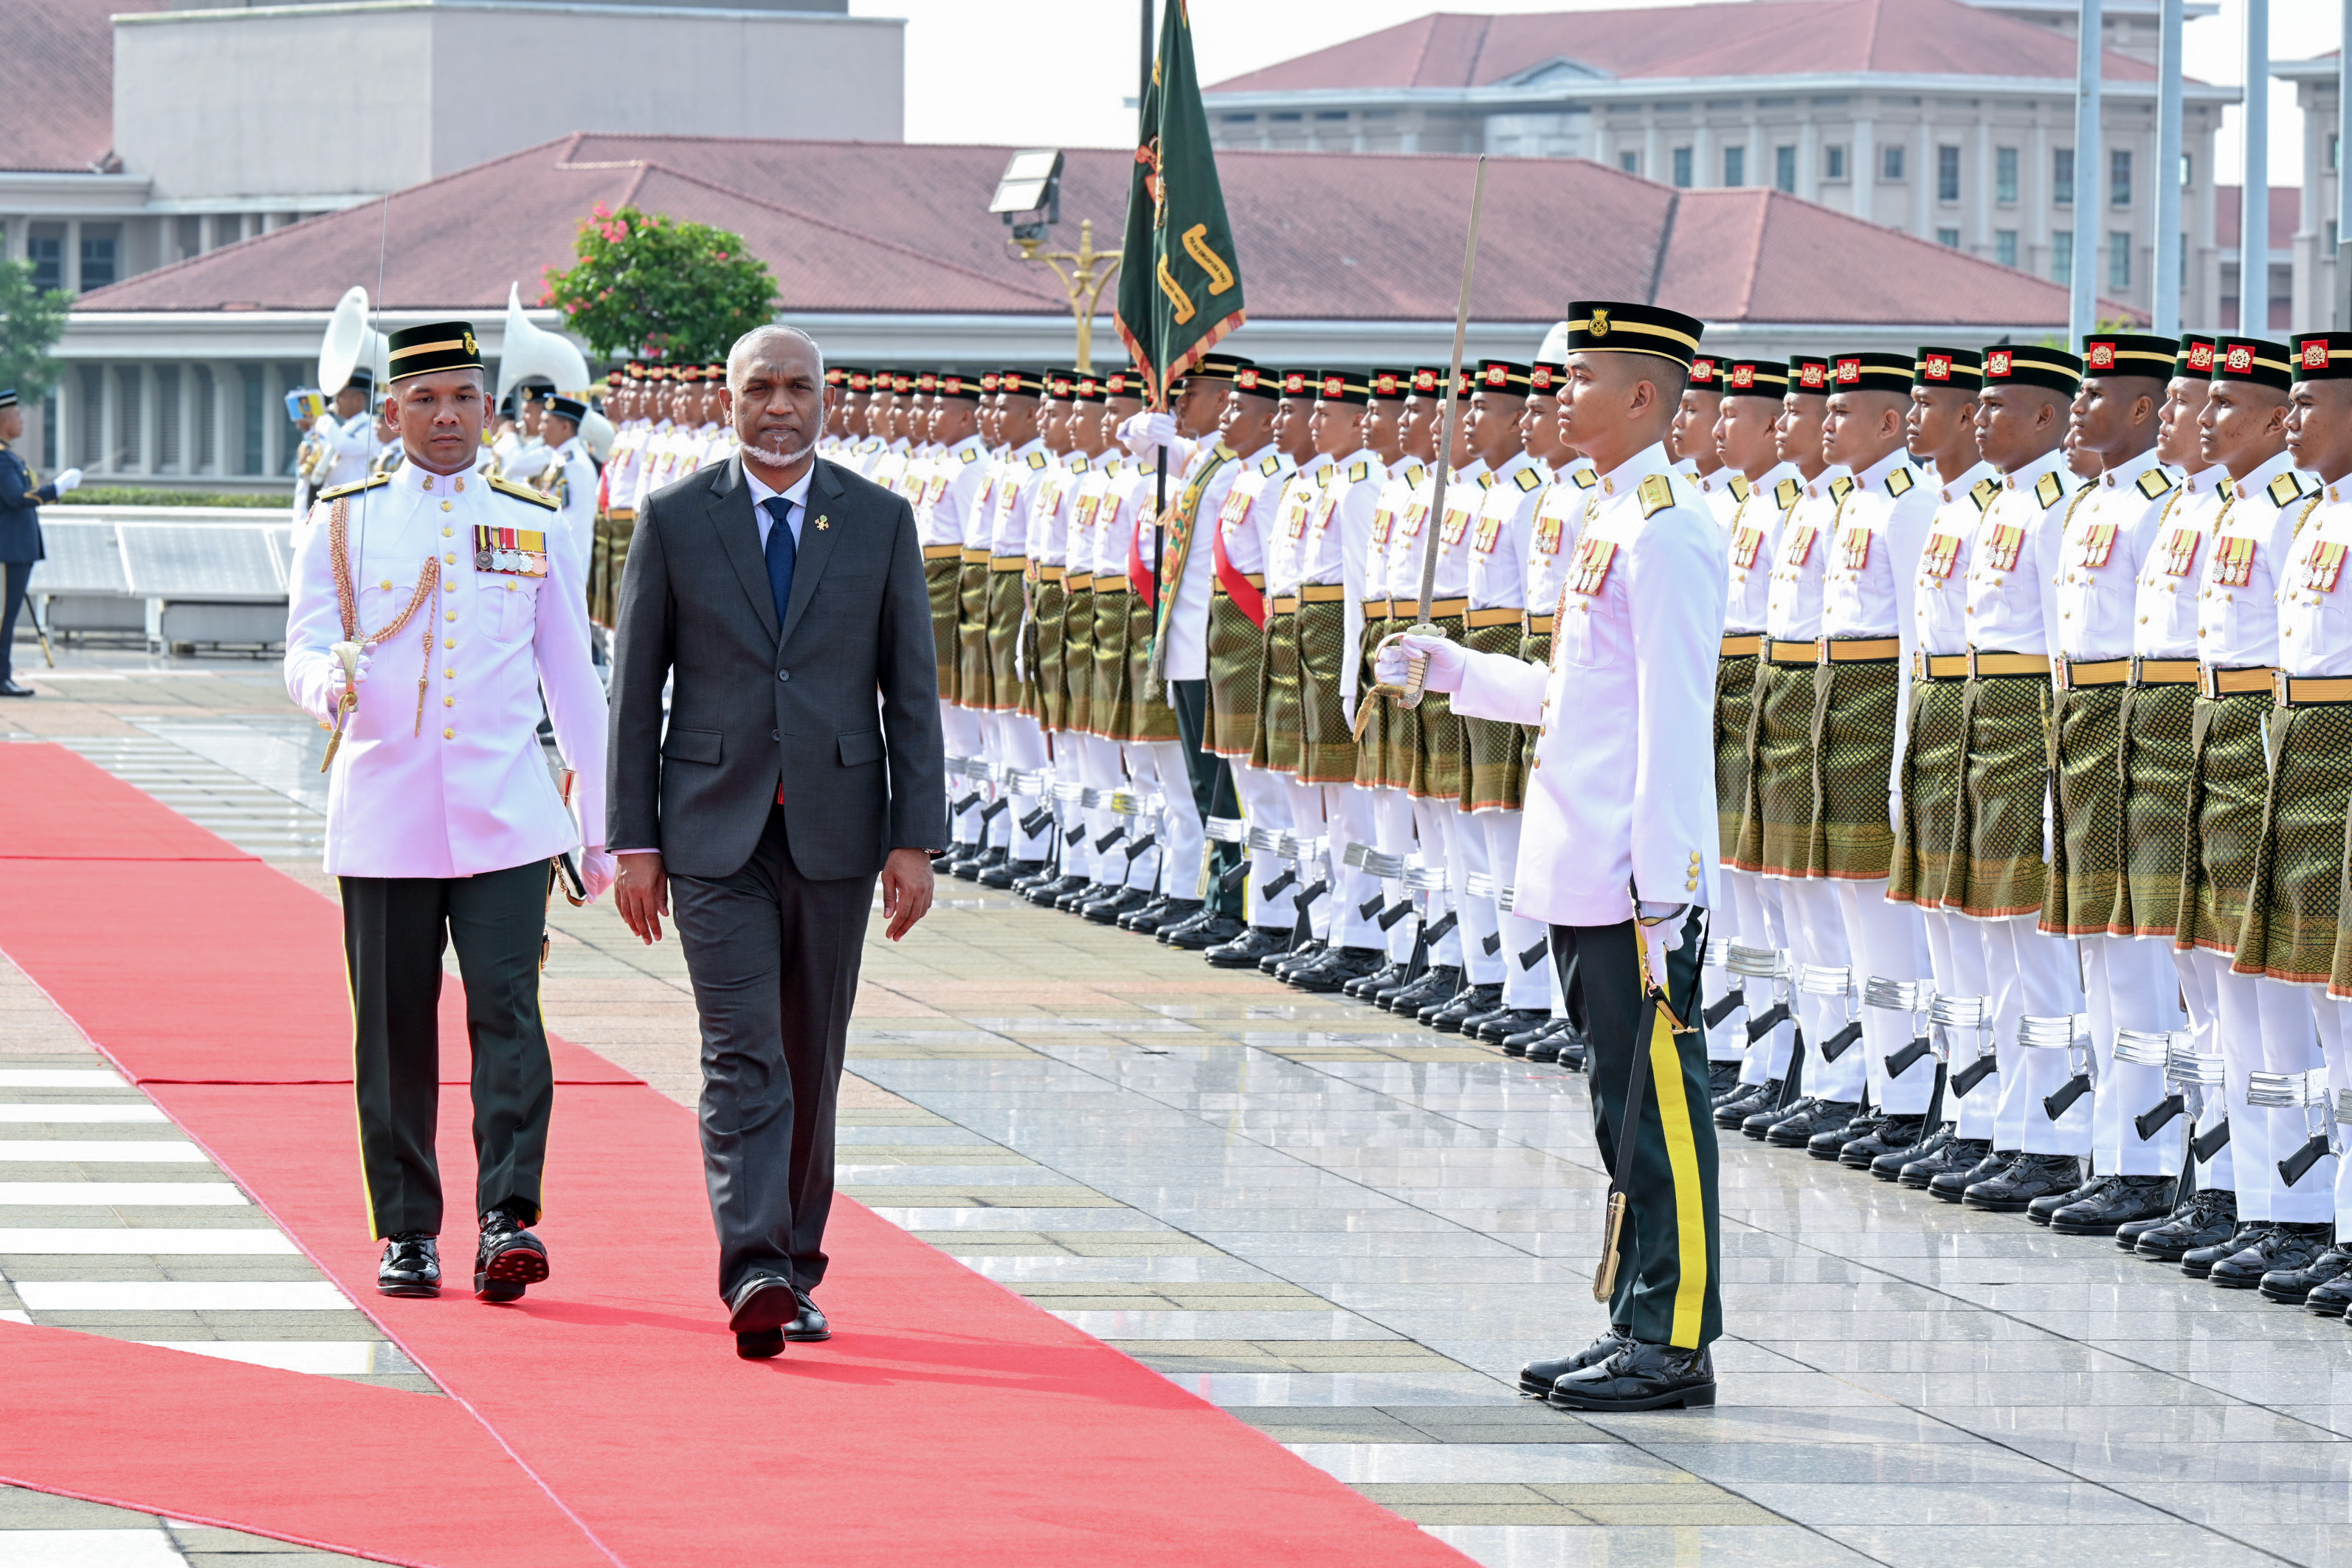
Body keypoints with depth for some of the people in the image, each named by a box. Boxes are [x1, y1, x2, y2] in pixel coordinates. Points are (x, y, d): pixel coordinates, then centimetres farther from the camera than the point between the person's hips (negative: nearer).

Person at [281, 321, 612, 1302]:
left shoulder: (535, 528, 9)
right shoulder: (343, 524, 6)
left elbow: (572, 681, 12)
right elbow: (303, 651, 0)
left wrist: (598, 826, 11)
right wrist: (328, 682, -25)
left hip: (505, 816, 0)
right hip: (385, 816, 0)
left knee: (506, 1010, -12)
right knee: (396, 1028, 4)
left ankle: (508, 1219, -16)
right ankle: (407, 1233, 12)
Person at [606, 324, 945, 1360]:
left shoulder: (880, 522, 5)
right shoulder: (674, 520, 2)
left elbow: (912, 690, 4)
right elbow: (636, 689, 4)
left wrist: (916, 840, -3)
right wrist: (633, 843, -1)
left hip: (835, 830, 2)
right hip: (714, 834, -2)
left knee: (812, 1062, 9)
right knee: (742, 1054, -13)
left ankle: (797, 1272, 19)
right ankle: (754, 1274, -22)